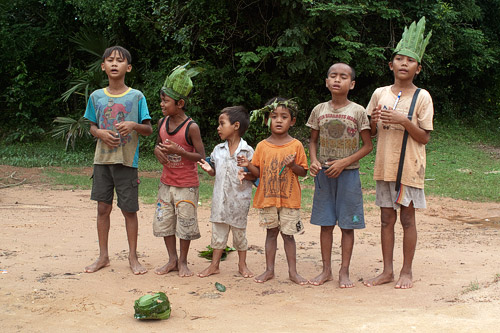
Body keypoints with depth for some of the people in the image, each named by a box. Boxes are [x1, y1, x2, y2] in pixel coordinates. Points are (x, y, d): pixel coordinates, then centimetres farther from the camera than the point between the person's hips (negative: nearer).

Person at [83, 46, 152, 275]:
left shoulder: (136, 97, -2)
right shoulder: (96, 97, 6)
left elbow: (149, 129, 1)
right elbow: (92, 127, 14)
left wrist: (134, 125, -19)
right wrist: (100, 133, -8)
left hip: (127, 161, -3)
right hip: (102, 159, 3)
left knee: (129, 210, 2)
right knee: (103, 207, 7)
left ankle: (133, 257, 16)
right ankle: (103, 256, 20)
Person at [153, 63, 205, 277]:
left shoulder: (191, 127, -15)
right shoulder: (162, 123, 3)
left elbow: (201, 155, -14)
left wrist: (179, 151, -27)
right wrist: (157, 150, -6)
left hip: (186, 185, -6)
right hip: (166, 182, 6)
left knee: (185, 221, 3)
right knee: (164, 220, 9)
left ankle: (183, 262, 19)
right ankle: (172, 260, 24)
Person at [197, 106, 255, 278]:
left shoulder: (247, 151, -7)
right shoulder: (218, 150, 5)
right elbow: (215, 172, 12)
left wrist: (246, 175, -23)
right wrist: (209, 169, -9)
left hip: (239, 199, -3)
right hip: (220, 198, 3)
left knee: (239, 230, 9)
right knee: (218, 230, 10)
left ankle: (242, 264, 24)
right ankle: (214, 265, 19)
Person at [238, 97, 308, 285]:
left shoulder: (296, 146, -2)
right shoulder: (262, 146, 3)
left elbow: (303, 172, 0)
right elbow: (258, 172, 6)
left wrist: (292, 165, -19)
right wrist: (248, 165, -13)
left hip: (289, 199, -2)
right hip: (267, 198, 2)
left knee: (288, 234, 5)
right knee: (271, 233, 11)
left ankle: (293, 271, 15)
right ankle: (269, 270, 19)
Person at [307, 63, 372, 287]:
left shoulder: (358, 111, -4)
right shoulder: (319, 110, 4)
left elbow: (368, 145, -3)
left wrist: (344, 162, -14)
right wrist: (314, 161, -8)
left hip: (348, 174, -2)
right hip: (324, 174, 2)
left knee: (347, 225, 3)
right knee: (325, 224, 8)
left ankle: (344, 271, 14)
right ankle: (326, 270, 19)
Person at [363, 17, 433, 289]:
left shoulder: (422, 97, -5)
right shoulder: (380, 94, 6)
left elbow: (424, 138, -7)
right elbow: (371, 133, 13)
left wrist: (404, 121, -20)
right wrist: (373, 120, -9)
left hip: (409, 166, -3)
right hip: (385, 165, 4)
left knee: (407, 218, 4)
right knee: (387, 219, 9)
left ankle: (407, 271, 16)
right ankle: (387, 271, 18)